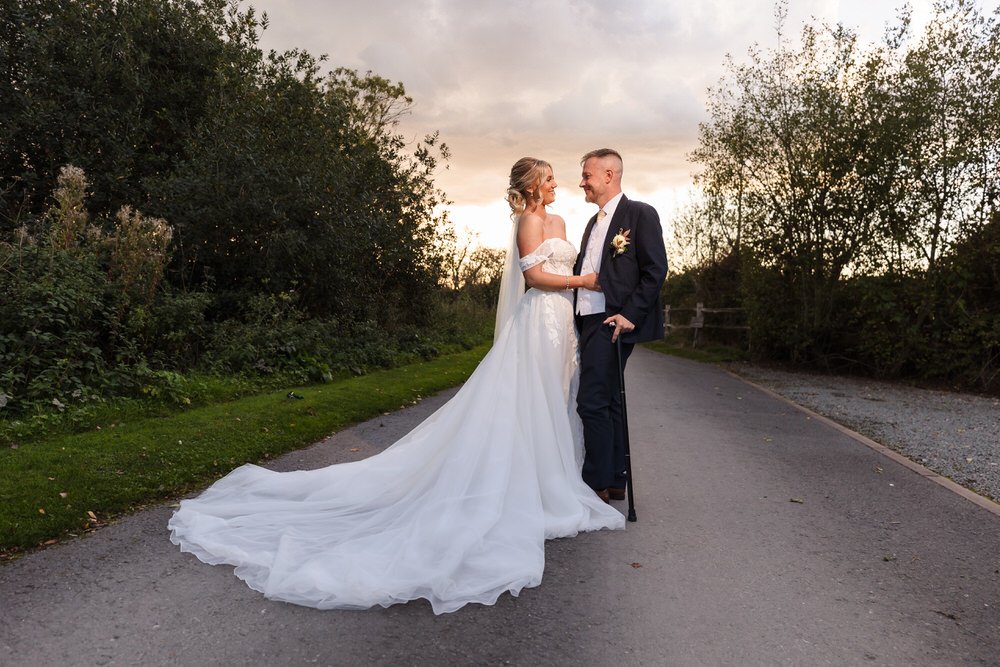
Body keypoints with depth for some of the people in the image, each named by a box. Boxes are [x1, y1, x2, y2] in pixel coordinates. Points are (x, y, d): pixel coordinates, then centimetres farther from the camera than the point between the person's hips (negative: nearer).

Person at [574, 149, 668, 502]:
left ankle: (597, 484, -2)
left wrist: (630, 314, -18)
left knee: (592, 401, -12)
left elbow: (655, 270, -11)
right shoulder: (594, 222, 22)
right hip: (589, 322, 9)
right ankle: (615, 480, 20)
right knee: (607, 401, 12)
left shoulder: (640, 214, -3)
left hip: (613, 322, -9)